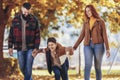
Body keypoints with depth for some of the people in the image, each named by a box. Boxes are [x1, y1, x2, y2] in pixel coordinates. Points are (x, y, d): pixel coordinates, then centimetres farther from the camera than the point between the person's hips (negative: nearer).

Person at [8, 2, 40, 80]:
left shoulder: (34, 20, -5)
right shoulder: (16, 19, 1)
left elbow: (37, 35, -4)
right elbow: (11, 34, 5)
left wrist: (36, 48, -12)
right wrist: (10, 47, 1)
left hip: (30, 48, -3)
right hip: (20, 48, 3)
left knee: (28, 67, -3)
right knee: (22, 67, 13)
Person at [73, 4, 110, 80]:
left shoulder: (101, 22, 4)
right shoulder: (86, 23, 15)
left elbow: (104, 35, 0)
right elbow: (82, 36, 14)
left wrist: (107, 49, -8)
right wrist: (74, 47, 7)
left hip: (98, 45, -2)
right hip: (88, 46, 2)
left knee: (98, 67, 0)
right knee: (88, 65, -17)